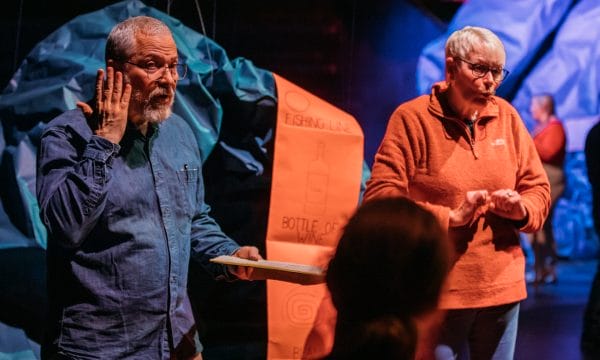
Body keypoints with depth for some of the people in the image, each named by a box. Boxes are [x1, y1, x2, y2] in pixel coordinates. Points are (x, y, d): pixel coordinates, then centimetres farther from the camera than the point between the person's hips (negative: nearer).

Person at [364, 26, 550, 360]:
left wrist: (522, 209, -8)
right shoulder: (412, 118, -7)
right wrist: (449, 216, -18)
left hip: (503, 287, 5)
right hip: (436, 292, -5)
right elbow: (380, 198, -12)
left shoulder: (507, 117, 7)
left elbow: (538, 186, 15)